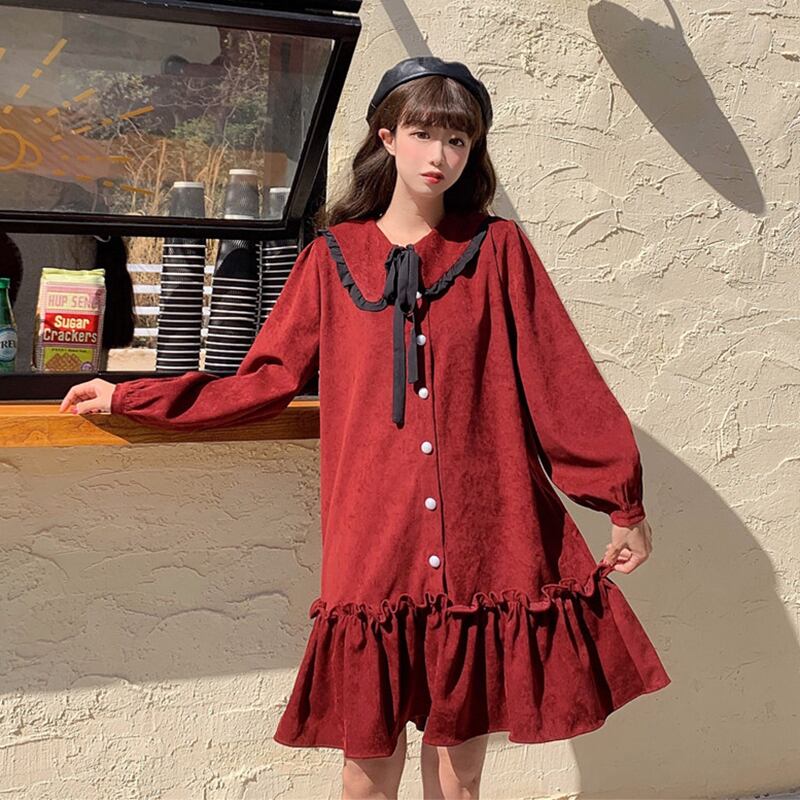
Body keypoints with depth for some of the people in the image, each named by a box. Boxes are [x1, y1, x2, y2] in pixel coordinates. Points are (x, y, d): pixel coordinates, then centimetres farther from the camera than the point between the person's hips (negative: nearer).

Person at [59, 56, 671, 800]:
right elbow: (266, 381, 10)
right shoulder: (333, 258, 7)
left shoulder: (499, 250, 4)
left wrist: (622, 500, 4)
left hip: (482, 551, 0)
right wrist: (128, 397, 10)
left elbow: (563, 381, 3)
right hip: (375, 552, 1)